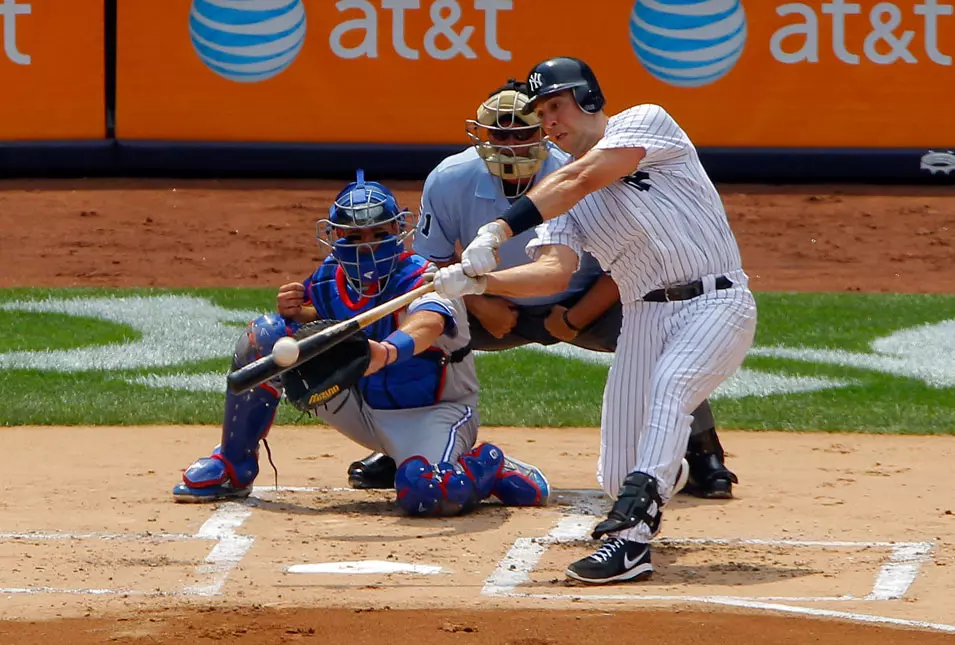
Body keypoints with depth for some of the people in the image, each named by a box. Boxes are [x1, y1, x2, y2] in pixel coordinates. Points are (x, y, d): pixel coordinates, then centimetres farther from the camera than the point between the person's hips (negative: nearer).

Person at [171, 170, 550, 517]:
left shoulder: (424, 281, -26)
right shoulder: (330, 280, -7)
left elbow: (426, 324, -50)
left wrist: (387, 352, -73)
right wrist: (293, 312, -12)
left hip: (434, 413, -6)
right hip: (363, 409, 6)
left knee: (427, 494, -40)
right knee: (265, 336, -10)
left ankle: (487, 467, -2)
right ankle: (233, 469, 4)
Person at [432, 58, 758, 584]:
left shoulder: (646, 122, -3)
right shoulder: (558, 194, 13)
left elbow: (582, 180, -18)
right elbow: (555, 270, -5)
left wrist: (499, 229, -25)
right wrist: (478, 281, -22)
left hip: (717, 303, -6)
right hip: (646, 317, 6)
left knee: (667, 388, -34)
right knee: (617, 477, -4)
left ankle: (631, 530, -43)